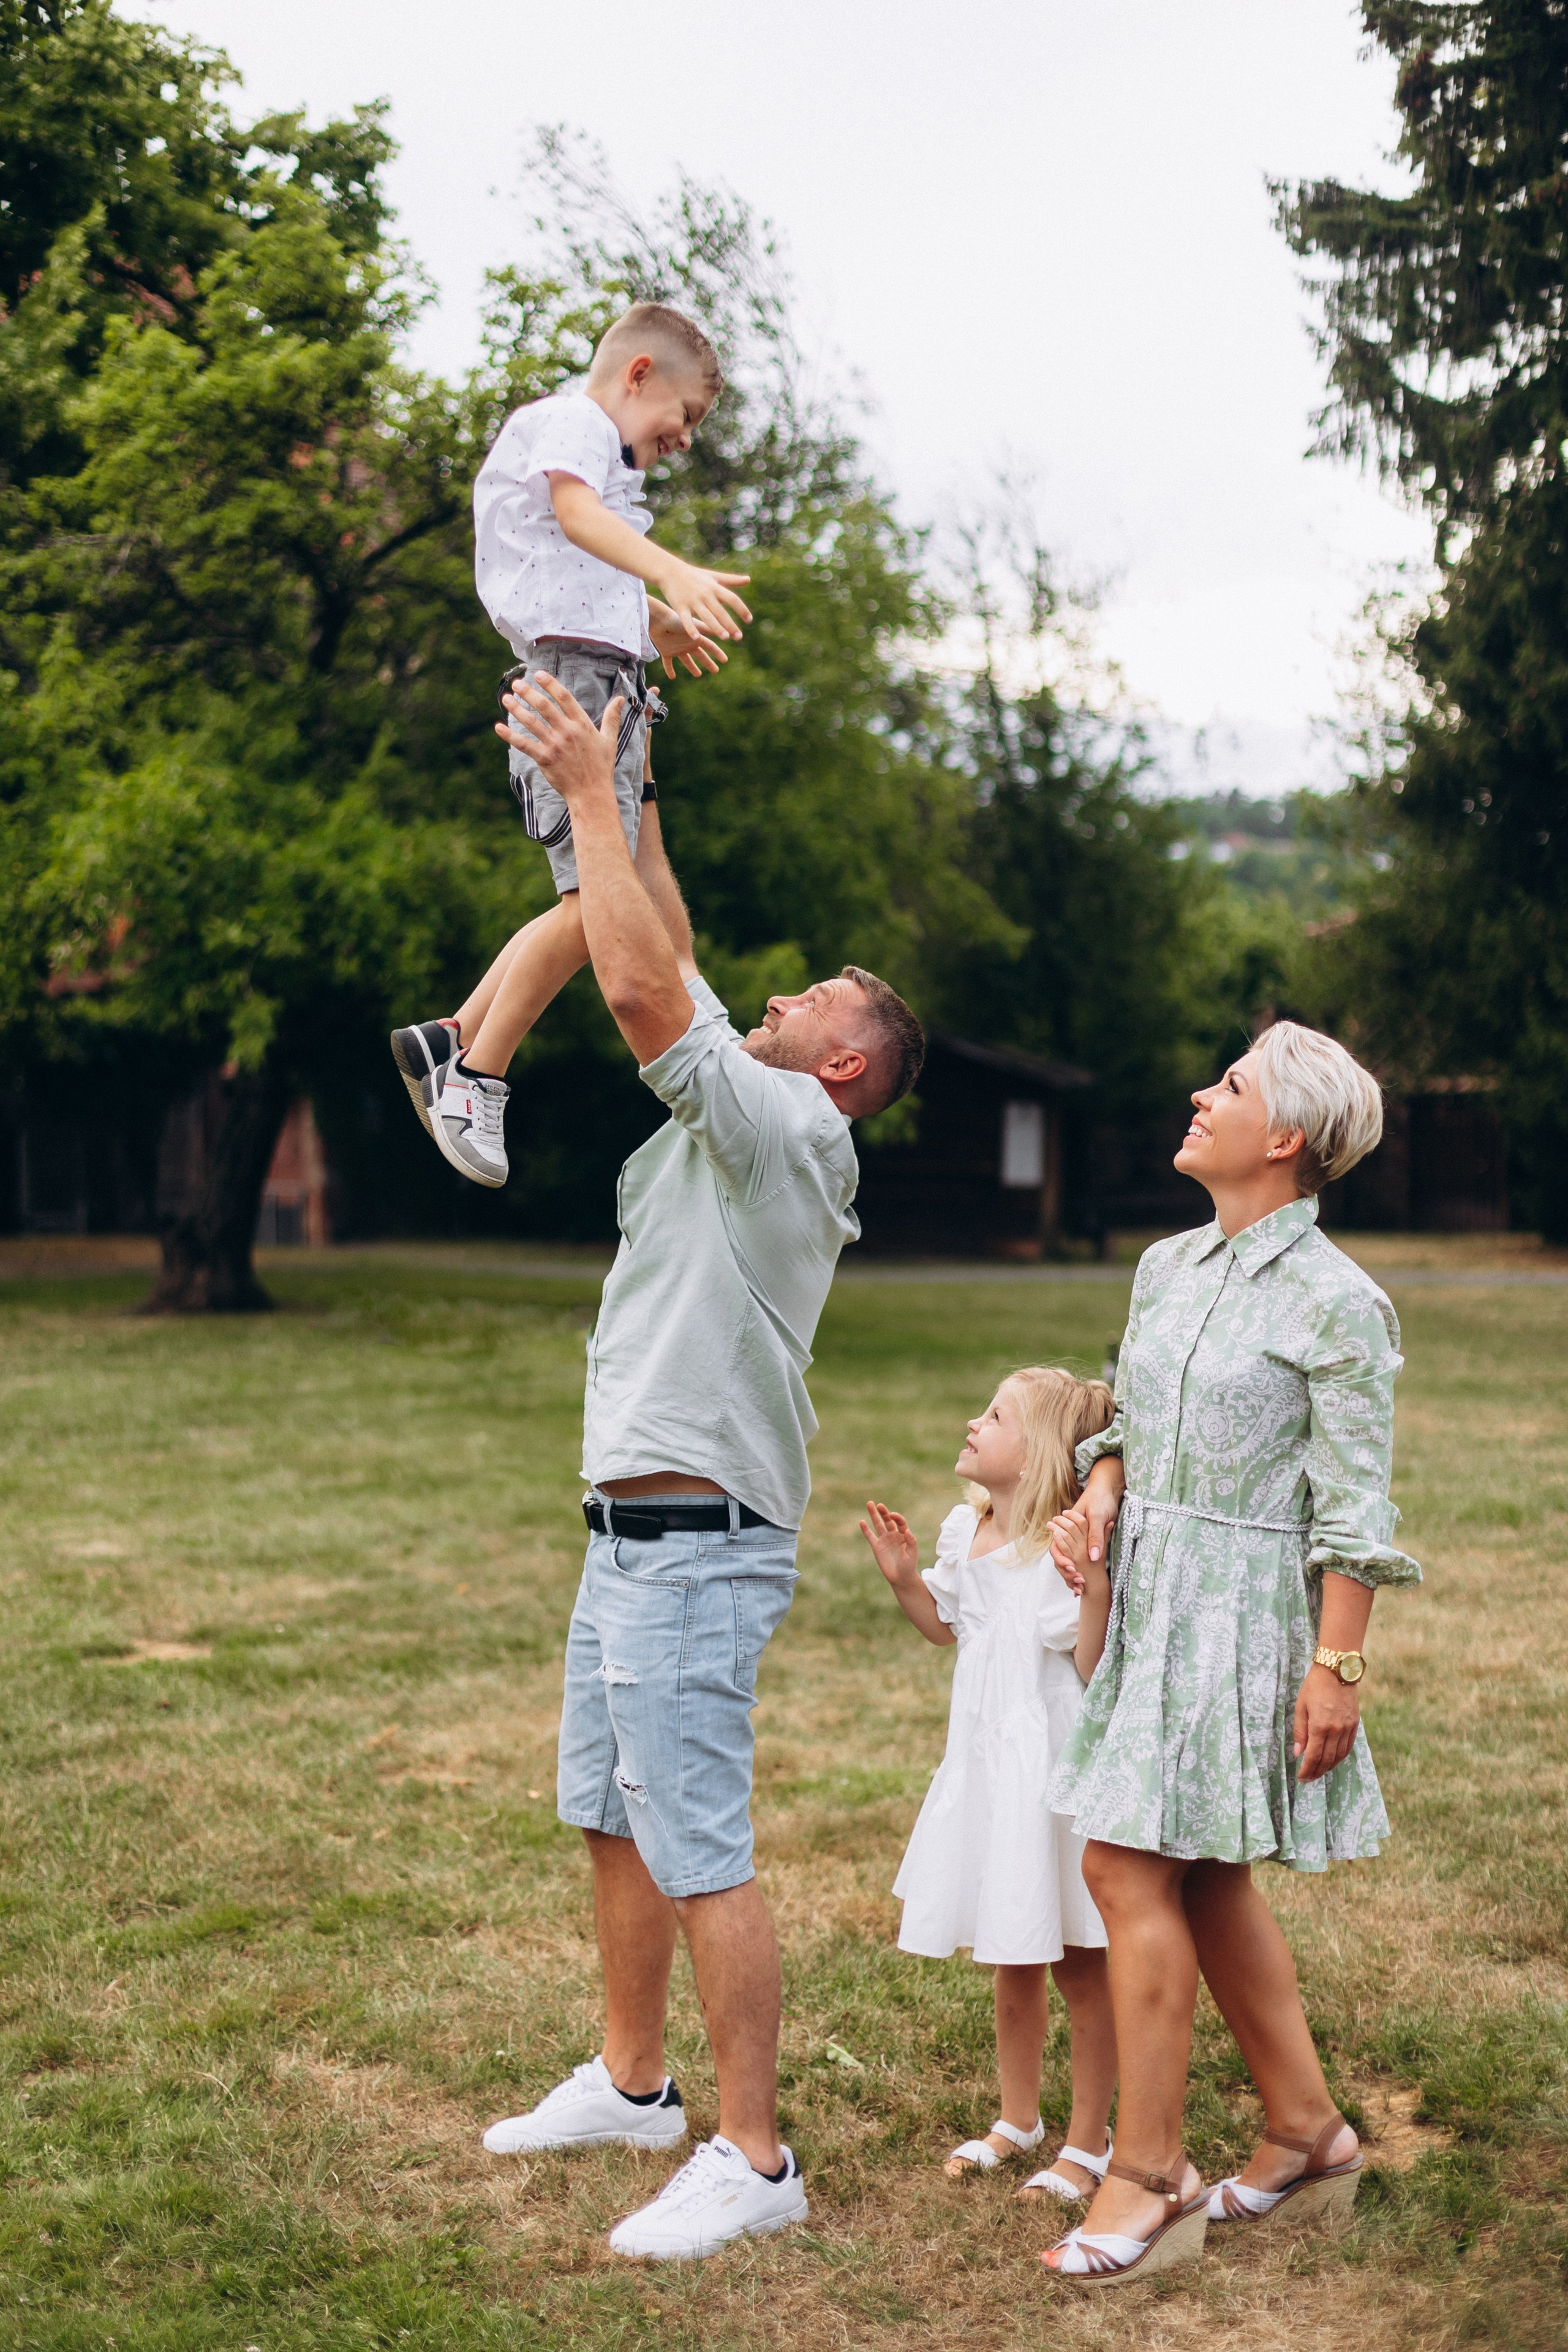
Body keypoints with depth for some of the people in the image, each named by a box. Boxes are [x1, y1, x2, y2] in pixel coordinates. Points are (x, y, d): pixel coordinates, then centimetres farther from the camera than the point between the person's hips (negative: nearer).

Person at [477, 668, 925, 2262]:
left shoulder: (791, 1126, -12)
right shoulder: (730, 1113, 14)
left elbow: (644, 989, -23)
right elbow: (662, 975, 19)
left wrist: (589, 788, -16)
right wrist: (618, 784, 16)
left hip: (696, 1544, -10)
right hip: (627, 1532, 10)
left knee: (698, 1855, -7)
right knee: (611, 1821, 19)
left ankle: (752, 2157, 2)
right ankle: (630, 2083, 33)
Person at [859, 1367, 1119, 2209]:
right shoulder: (966, 1530, 3)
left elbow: (1096, 1672, -23)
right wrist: (904, 1578, 5)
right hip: (985, 1769, 7)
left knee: (1079, 1965, 6)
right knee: (1009, 1961, 20)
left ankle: (1087, 2141, 20)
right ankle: (1018, 2119, 36)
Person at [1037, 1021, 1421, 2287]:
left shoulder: (1335, 1303, -13)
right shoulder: (1168, 1266, 9)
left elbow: (1353, 1506, -13)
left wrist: (1338, 1666, -16)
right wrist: (1097, 1496, -2)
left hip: (1239, 1608, -8)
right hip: (1149, 1592, 8)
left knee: (1129, 1866, -9)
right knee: (1206, 1879, 14)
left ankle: (1151, 2180, 2)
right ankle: (1309, 2136, 28)